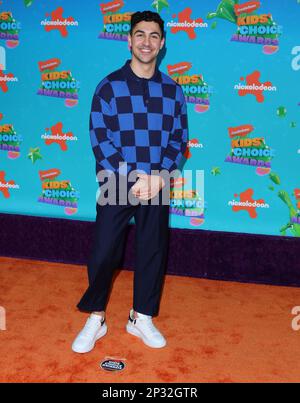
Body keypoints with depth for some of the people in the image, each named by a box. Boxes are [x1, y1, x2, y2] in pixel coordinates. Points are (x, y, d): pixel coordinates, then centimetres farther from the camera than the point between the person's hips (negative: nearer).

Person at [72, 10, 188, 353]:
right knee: (104, 251, 1)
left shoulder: (171, 90, 5)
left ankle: (141, 318, 26)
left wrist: (159, 176, -12)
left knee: (152, 250, 9)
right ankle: (95, 318, 20)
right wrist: (133, 177, -16)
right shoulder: (109, 86, -3)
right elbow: (100, 139, -9)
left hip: (157, 185, 3)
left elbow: (179, 138, 4)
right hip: (117, 182, -2)